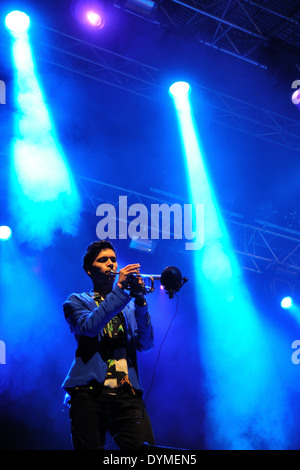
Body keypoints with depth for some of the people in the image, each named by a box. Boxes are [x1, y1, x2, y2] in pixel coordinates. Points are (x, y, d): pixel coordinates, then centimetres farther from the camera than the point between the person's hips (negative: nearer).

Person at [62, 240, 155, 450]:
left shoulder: (130, 304, 21)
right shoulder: (77, 301, 13)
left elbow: (146, 344, 5)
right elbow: (89, 327, -10)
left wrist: (140, 302, -8)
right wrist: (119, 289, -13)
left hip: (128, 393, 2)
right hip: (90, 393, -2)